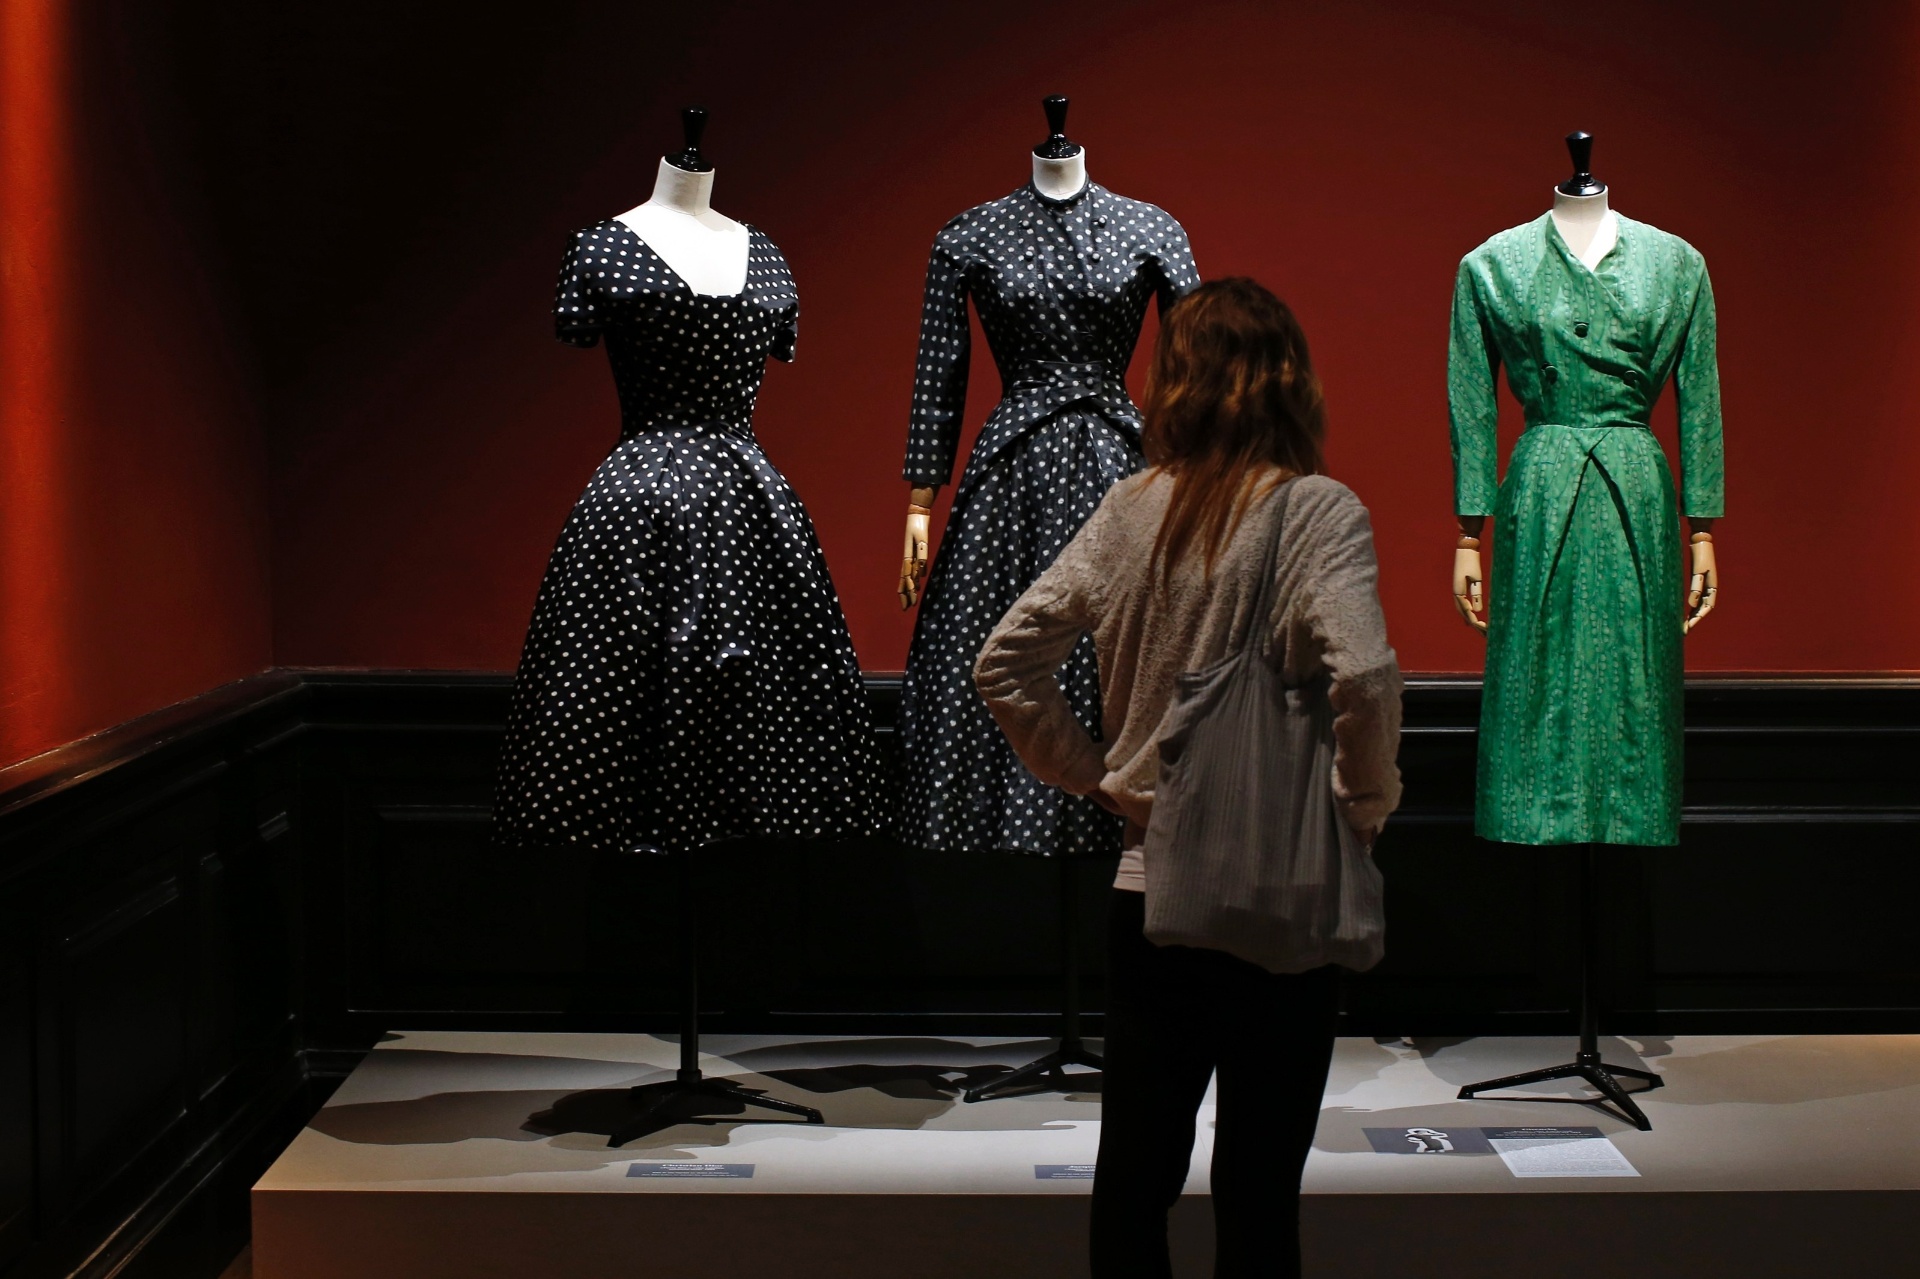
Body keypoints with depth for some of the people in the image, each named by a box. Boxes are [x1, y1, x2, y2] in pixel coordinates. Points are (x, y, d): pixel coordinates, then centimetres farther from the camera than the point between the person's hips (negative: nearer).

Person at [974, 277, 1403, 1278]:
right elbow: (1361, 674, -26)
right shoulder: (1317, 511, -10)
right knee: (1257, 1189, 4)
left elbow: (1003, 663, 1)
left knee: (1134, 1174, 13)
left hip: (1149, 885, 4)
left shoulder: (1129, 510, 2)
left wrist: (1091, 773, 8)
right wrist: (1364, 802, -10)